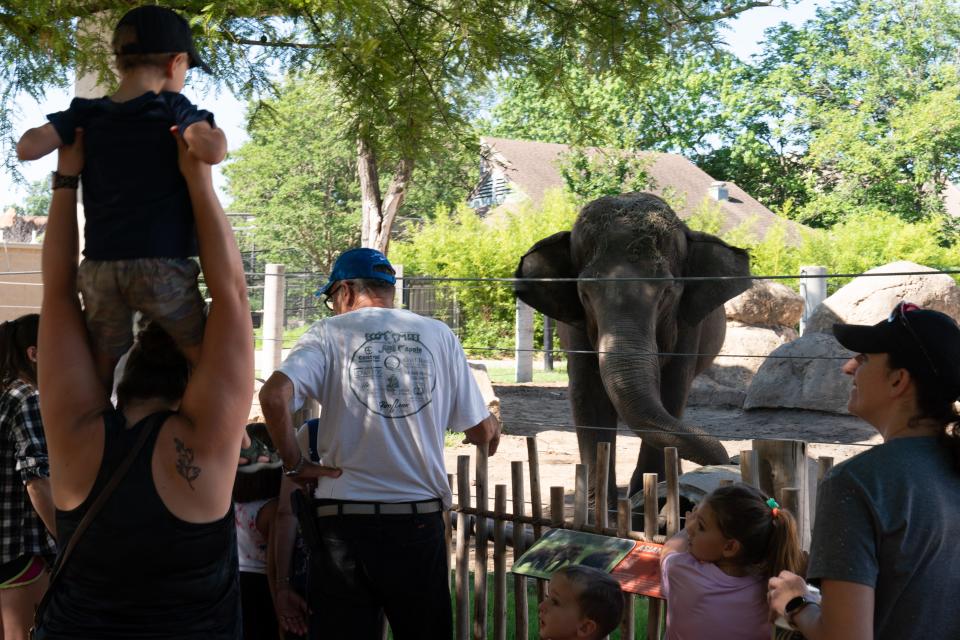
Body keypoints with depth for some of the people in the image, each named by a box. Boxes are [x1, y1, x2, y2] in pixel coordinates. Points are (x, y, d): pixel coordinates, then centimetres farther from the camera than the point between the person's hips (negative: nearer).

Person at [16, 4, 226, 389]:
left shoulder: (87, 113, 7)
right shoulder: (173, 108, -4)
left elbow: (27, 148, -1)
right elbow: (212, 151, -22)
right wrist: (216, 135, 0)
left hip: (99, 267, 4)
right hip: (161, 264, -4)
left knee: (97, 380, 13)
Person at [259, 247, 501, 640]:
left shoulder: (329, 333, -1)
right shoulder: (439, 335, 5)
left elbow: (274, 395, -19)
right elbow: (484, 433, 6)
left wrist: (294, 464, -5)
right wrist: (491, 427, 29)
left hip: (344, 520, -1)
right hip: (420, 520, 2)